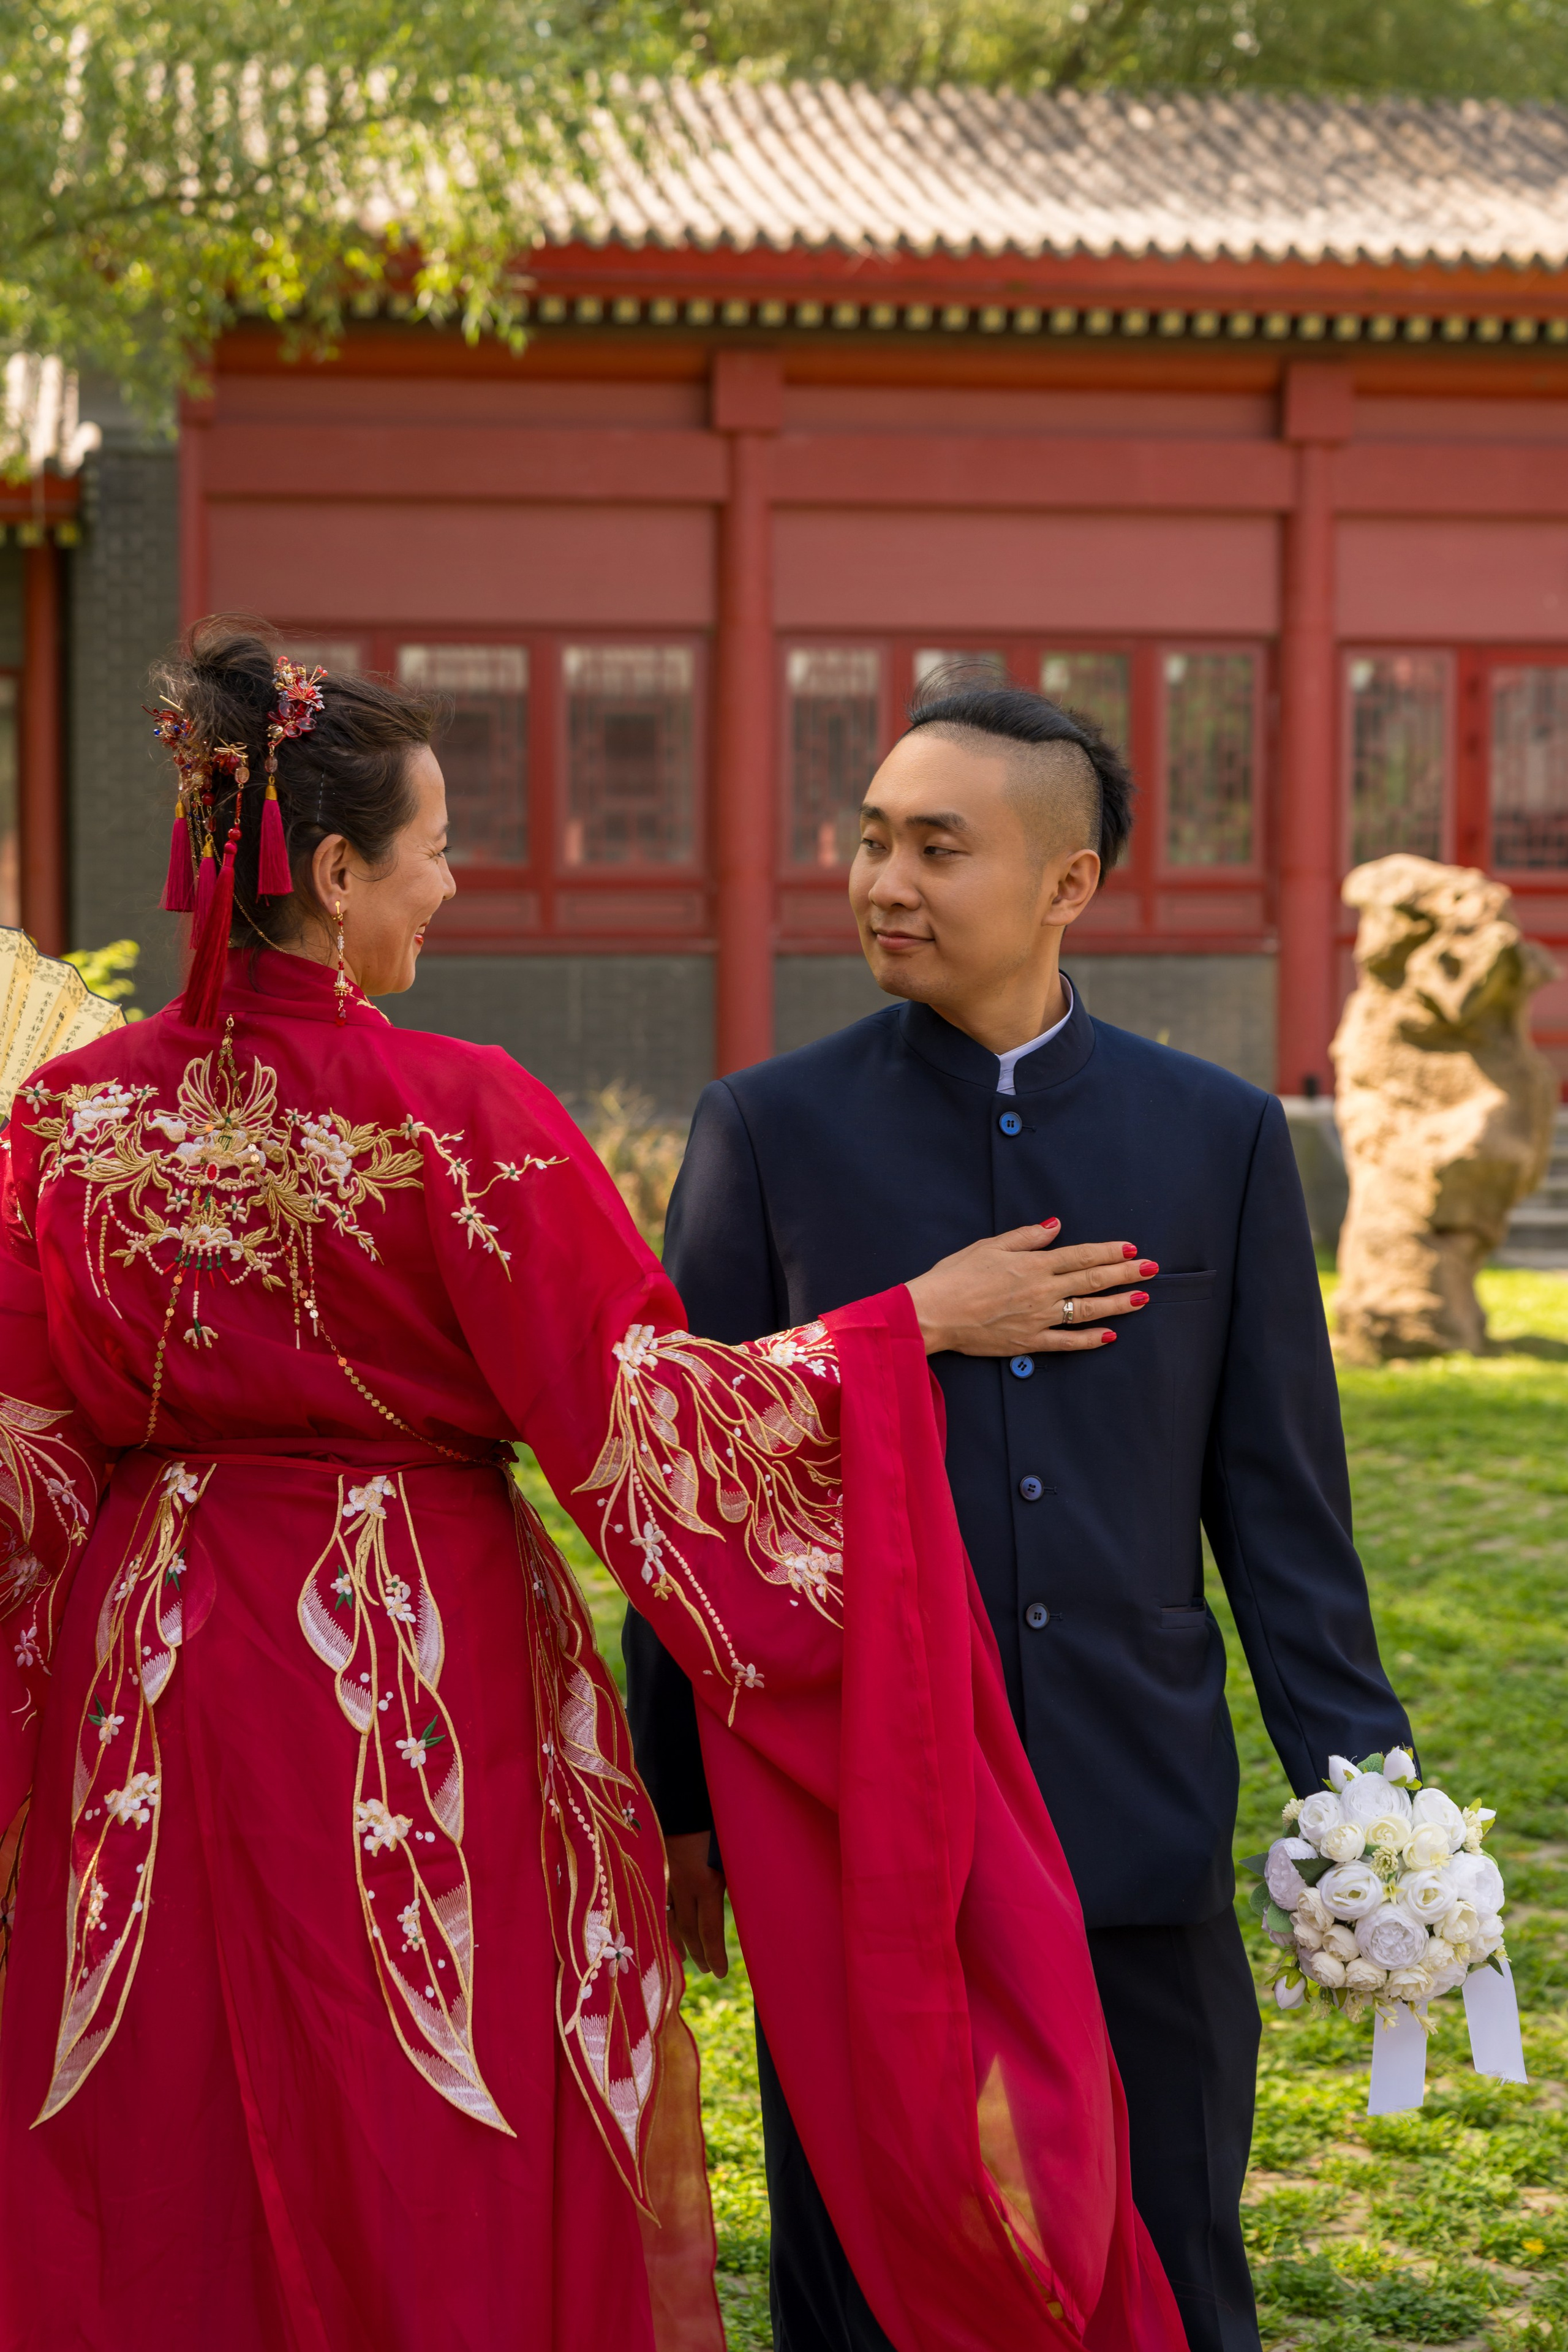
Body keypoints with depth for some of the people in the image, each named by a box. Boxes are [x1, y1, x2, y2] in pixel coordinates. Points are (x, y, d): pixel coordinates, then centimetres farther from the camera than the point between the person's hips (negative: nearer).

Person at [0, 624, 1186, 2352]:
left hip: (153, 1684, 4)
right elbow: (637, 1416, -11)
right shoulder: (457, 1118, -15)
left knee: (168, 2190, 13)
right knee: (449, 2191, 10)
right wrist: (916, 1319, -2)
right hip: (428, 1680, -4)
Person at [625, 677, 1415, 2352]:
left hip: (1139, 1837, 1)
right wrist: (675, 1798, 4)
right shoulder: (769, 1129, 0)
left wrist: (1358, 1787, 2)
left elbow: (1281, 1496, 6)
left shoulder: (1219, 1137, 4)